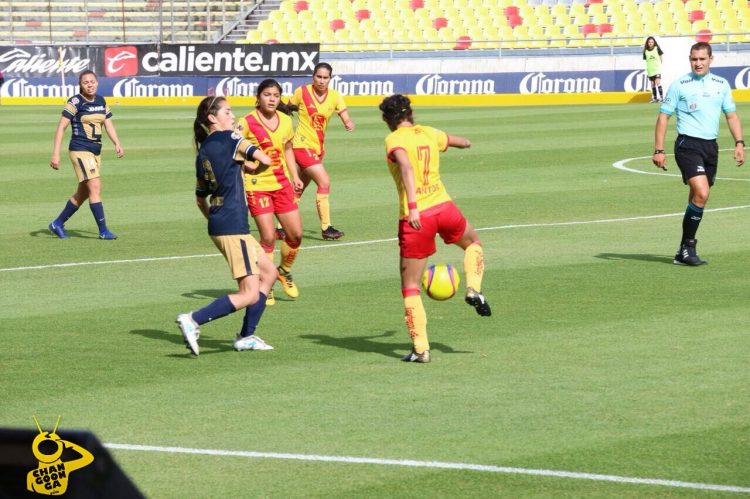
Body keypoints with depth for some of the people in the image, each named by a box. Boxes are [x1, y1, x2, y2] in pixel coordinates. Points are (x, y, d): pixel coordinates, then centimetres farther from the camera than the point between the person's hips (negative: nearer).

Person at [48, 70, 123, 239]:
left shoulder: (101, 101, 10)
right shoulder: (75, 102, -9)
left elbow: (108, 124, 14)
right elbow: (61, 127, -10)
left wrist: (117, 144, -3)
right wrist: (55, 154, -16)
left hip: (96, 151, 8)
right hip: (80, 150, -8)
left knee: (83, 193, 12)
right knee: (95, 187, -16)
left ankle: (58, 224, 26)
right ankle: (103, 230, -13)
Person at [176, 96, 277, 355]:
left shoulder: (202, 152, 15)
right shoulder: (228, 139, -9)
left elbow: (200, 198, 22)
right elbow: (265, 160, -14)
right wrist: (248, 164, 7)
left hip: (219, 225, 9)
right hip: (233, 228, -9)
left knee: (269, 273, 19)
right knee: (250, 294, -9)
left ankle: (246, 336, 18)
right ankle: (193, 320, -19)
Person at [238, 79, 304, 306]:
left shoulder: (285, 121, 7)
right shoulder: (247, 123, -11)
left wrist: (295, 177, 15)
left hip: (282, 184, 6)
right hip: (257, 185, -6)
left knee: (296, 234, 4)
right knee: (268, 237, -12)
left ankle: (284, 271, 32)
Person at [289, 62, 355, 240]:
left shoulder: (334, 96, 0)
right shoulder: (302, 92, -9)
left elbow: (346, 120, -4)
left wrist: (349, 124, -26)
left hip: (318, 147, 6)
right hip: (302, 145, -5)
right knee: (324, 181, -18)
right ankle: (326, 228, -15)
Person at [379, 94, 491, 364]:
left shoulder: (394, 140, -5)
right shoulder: (429, 133, 10)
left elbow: (406, 167, -25)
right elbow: (464, 142, 28)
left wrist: (413, 207, -32)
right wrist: (465, 142, 52)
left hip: (415, 218, -4)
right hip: (444, 207, 4)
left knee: (410, 288, 6)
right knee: (473, 242, 36)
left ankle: (420, 348, 2)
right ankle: (473, 289, 13)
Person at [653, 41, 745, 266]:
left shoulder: (721, 85, 10)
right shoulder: (679, 85, -2)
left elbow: (731, 115, 17)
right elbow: (663, 116, 0)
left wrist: (739, 143, 5)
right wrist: (658, 150, -6)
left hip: (710, 146, 5)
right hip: (687, 144, -5)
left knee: (697, 200, 7)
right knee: (701, 194, -21)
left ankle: (683, 253, 16)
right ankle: (688, 246, -10)